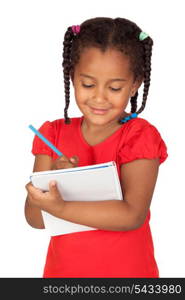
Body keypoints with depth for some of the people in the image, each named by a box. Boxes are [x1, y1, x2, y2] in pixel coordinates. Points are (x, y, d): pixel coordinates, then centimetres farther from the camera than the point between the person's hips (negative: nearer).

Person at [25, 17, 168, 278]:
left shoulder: (140, 137, -13)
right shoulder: (53, 134, -4)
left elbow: (133, 215, -25)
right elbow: (35, 219, -8)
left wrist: (60, 207, -31)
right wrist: (54, 183, -26)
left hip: (127, 271, -2)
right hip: (62, 268, 3)